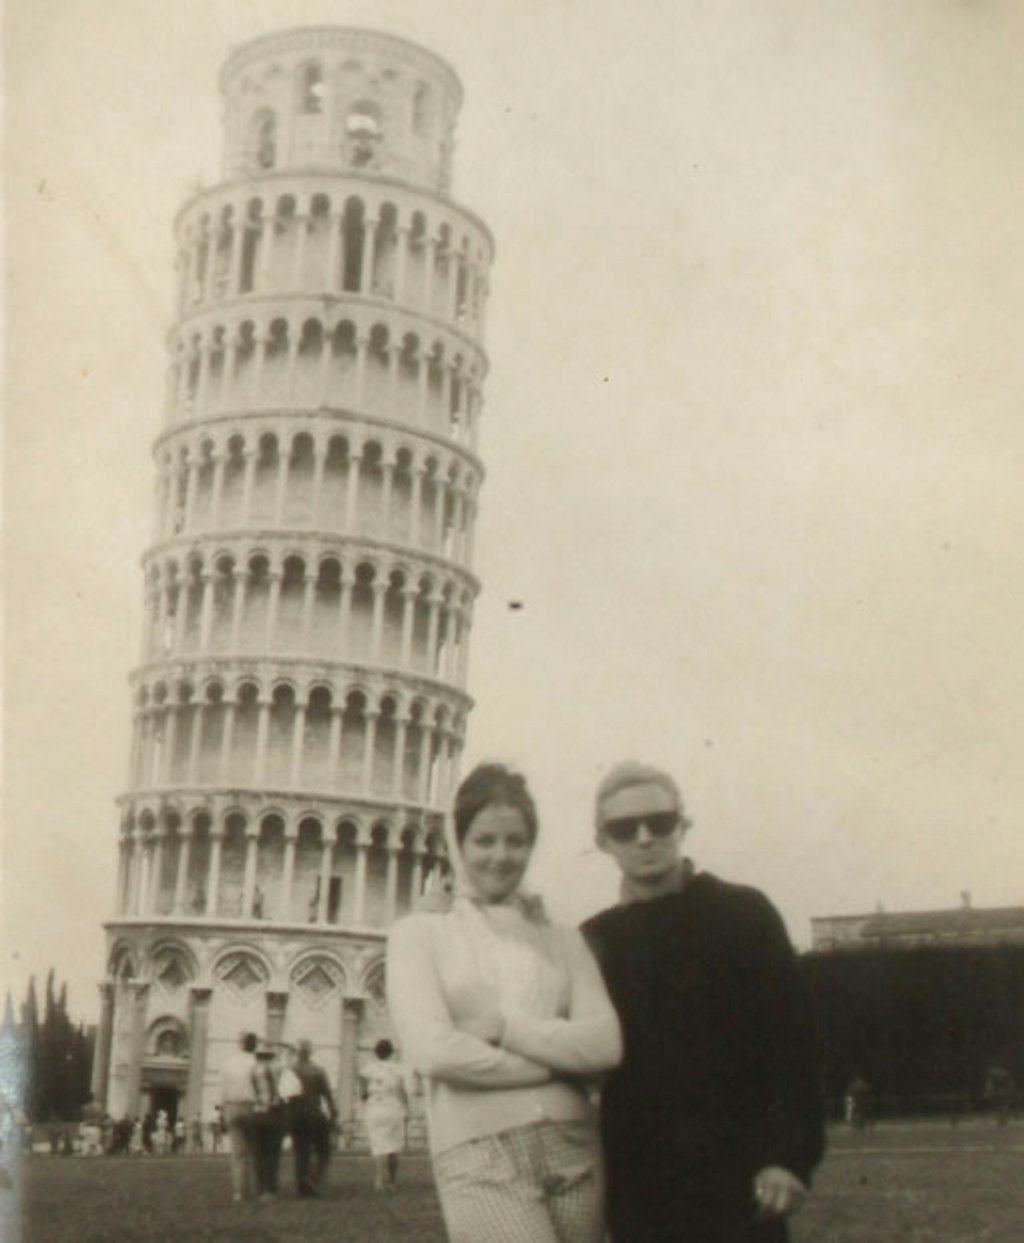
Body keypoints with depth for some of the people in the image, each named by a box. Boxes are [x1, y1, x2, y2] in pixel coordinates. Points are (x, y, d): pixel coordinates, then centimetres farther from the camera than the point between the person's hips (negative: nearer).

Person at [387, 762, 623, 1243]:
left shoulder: (562, 940, 16)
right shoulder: (419, 933, 8)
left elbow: (606, 1044, 2)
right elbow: (432, 1050, -6)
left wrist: (504, 1025, -7)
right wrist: (557, 1060, -3)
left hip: (573, 1151, 4)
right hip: (478, 1156, -4)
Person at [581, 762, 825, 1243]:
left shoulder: (742, 914, 1)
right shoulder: (596, 941, 10)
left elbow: (793, 1038, -4)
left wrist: (790, 1153, -12)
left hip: (736, 1173, -3)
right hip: (637, 1182, 3)